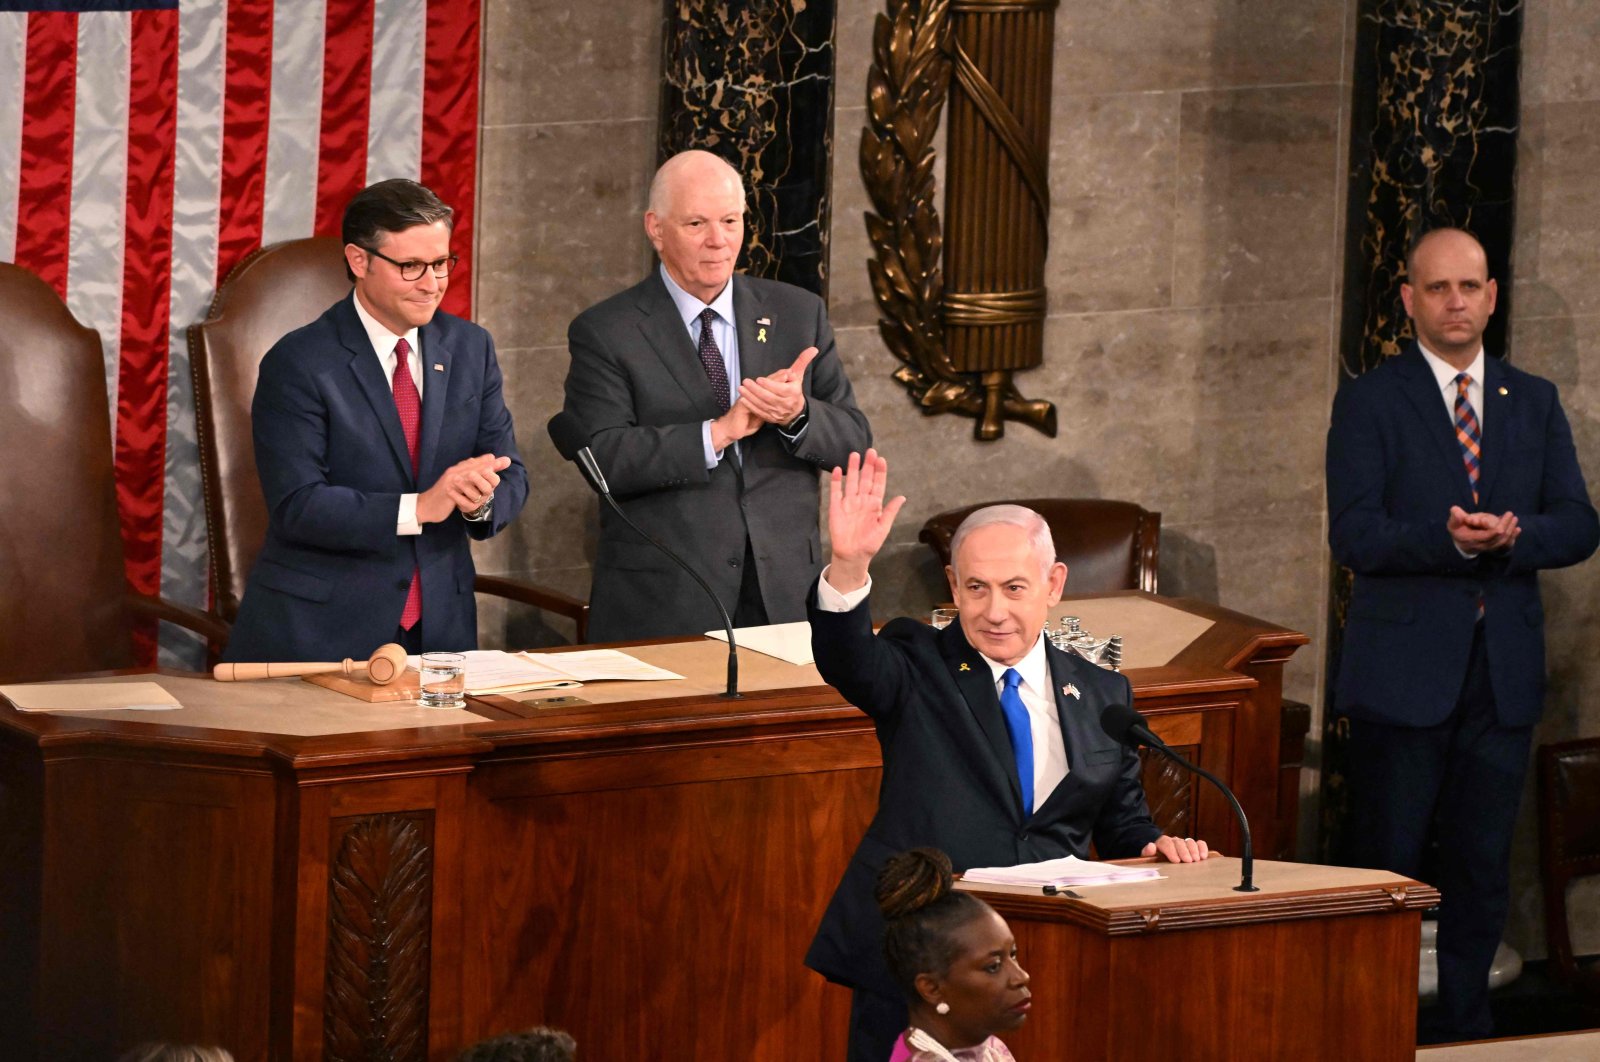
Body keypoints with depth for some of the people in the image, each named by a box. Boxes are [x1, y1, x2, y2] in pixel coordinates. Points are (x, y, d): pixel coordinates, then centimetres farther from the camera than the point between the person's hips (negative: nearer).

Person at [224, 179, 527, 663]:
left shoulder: (471, 349, 9)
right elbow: (297, 505, -14)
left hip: (440, 624, 4)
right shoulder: (299, 364, -7)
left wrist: (482, 499, -14)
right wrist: (419, 509, -24)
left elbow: (510, 477, 10)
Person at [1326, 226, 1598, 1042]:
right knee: (1386, 865, 0)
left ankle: (1466, 1029, 19)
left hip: (1504, 669, 4)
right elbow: (1353, 536, -11)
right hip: (1405, 667, -4)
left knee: (1483, 866, 9)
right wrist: (1447, 541, -25)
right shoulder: (1369, 402, -1)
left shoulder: (1535, 402, 12)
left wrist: (1512, 536, -17)